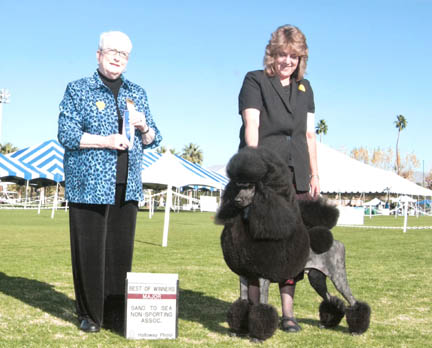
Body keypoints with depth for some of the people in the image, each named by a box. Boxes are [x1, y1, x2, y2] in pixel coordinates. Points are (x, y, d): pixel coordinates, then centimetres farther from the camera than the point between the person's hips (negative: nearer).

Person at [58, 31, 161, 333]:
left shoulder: (137, 93, 16)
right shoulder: (78, 90, 4)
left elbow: (153, 140, 17)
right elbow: (66, 134, -6)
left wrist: (144, 128, -6)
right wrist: (106, 141, -17)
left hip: (127, 186, 4)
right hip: (89, 184, -3)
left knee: (121, 251, 3)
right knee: (89, 251, -1)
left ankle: (116, 314, 13)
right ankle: (90, 315, 12)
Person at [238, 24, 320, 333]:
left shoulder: (304, 88, 18)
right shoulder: (255, 81, 2)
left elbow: (309, 134, 18)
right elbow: (251, 126, -9)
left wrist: (315, 174, 13)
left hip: (295, 177, 5)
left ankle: (288, 311, 11)